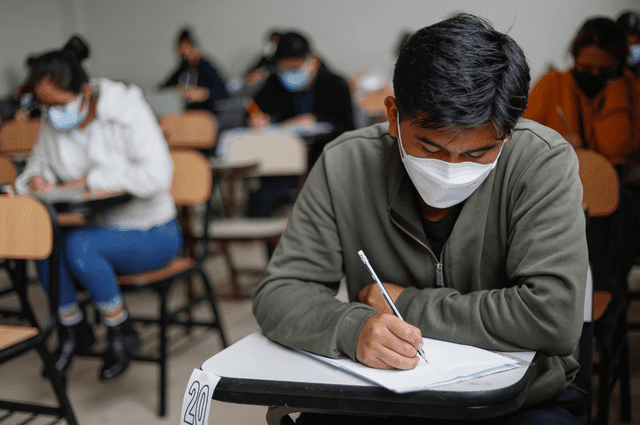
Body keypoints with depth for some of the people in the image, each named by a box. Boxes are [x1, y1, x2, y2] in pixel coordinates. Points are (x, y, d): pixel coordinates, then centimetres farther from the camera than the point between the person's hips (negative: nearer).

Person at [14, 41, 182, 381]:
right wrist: (35, 180, -8)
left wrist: (90, 179, -22)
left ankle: (121, 332, -8)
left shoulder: (126, 110, -15)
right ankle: (72, 328, -1)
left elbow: (156, 175, -26)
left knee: (79, 245, -32)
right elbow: (38, 164, 18)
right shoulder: (52, 122, 3)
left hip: (151, 235, -5)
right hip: (97, 228, 5)